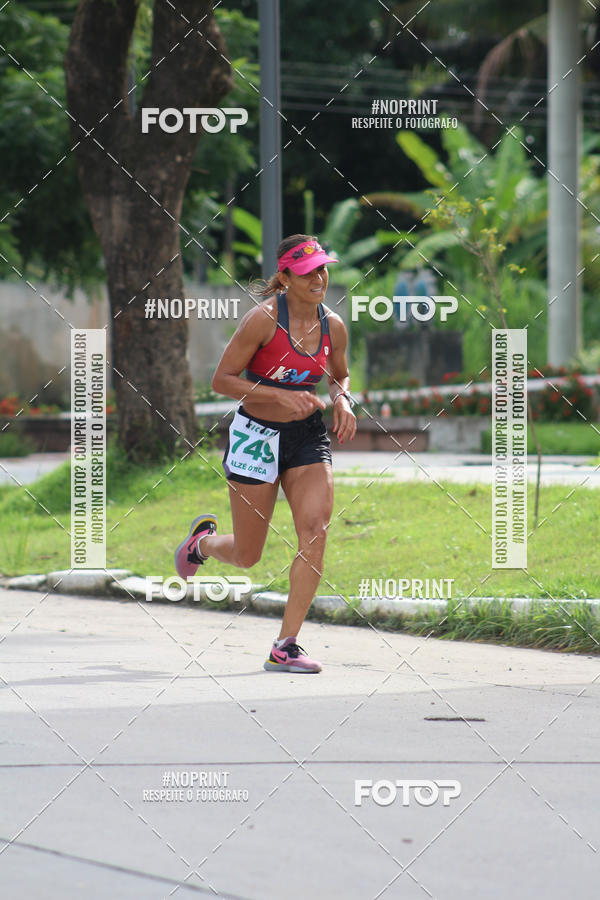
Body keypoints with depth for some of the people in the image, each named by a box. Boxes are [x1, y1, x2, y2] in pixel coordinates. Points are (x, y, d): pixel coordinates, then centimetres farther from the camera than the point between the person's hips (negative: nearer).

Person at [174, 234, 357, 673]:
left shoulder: (333, 326, 1)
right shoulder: (264, 319, -15)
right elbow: (222, 380, -13)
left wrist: (343, 402, -2)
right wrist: (281, 395, -22)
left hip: (308, 438, 4)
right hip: (256, 436, -4)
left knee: (316, 530, -16)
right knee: (247, 556, 5)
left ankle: (286, 647, -10)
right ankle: (202, 540, 43)